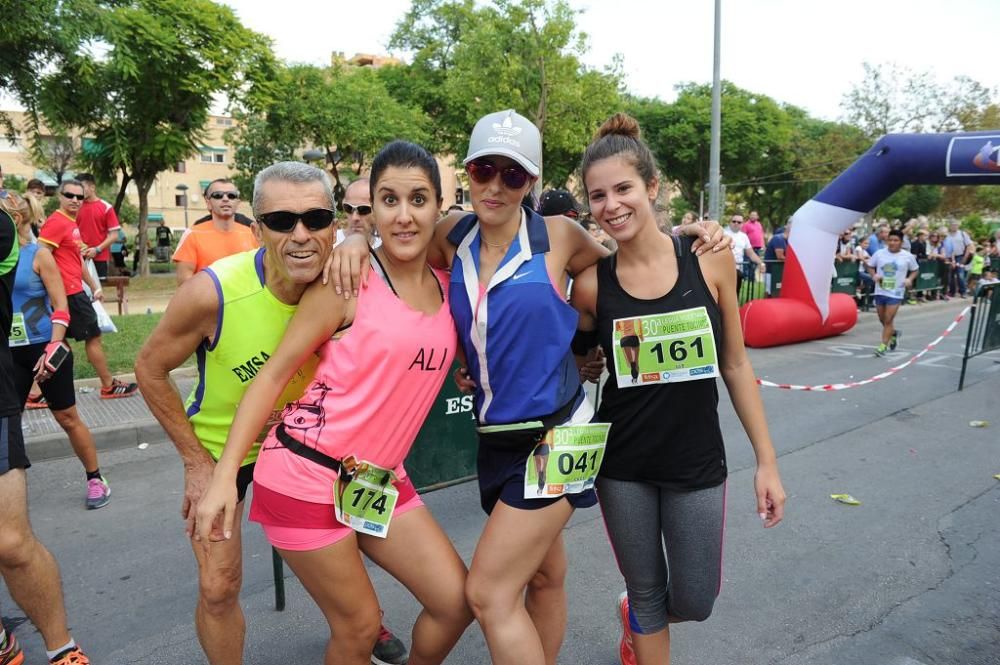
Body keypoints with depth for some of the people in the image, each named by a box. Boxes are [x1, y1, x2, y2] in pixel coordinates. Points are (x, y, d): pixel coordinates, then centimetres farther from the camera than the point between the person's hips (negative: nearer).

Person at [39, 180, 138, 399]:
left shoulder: (71, 223, 17)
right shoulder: (56, 222, -13)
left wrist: (94, 287, 26)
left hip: (72, 291, 9)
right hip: (70, 291, -9)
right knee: (93, 336, 1)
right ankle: (109, 386, 12)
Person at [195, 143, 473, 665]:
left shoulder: (447, 287, 4)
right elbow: (274, 372, -10)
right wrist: (225, 475, -14)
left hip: (381, 479, 6)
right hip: (307, 474, -5)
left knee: (458, 601, 7)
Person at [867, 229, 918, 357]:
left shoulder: (908, 256, -3)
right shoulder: (879, 253, -2)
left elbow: (914, 270, 10)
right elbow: (870, 266, 10)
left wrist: (909, 279, -9)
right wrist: (874, 275, -9)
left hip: (896, 293, -3)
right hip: (880, 291, 3)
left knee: (888, 320, -6)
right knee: (882, 319, 15)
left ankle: (883, 346, 3)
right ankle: (894, 333, 45)